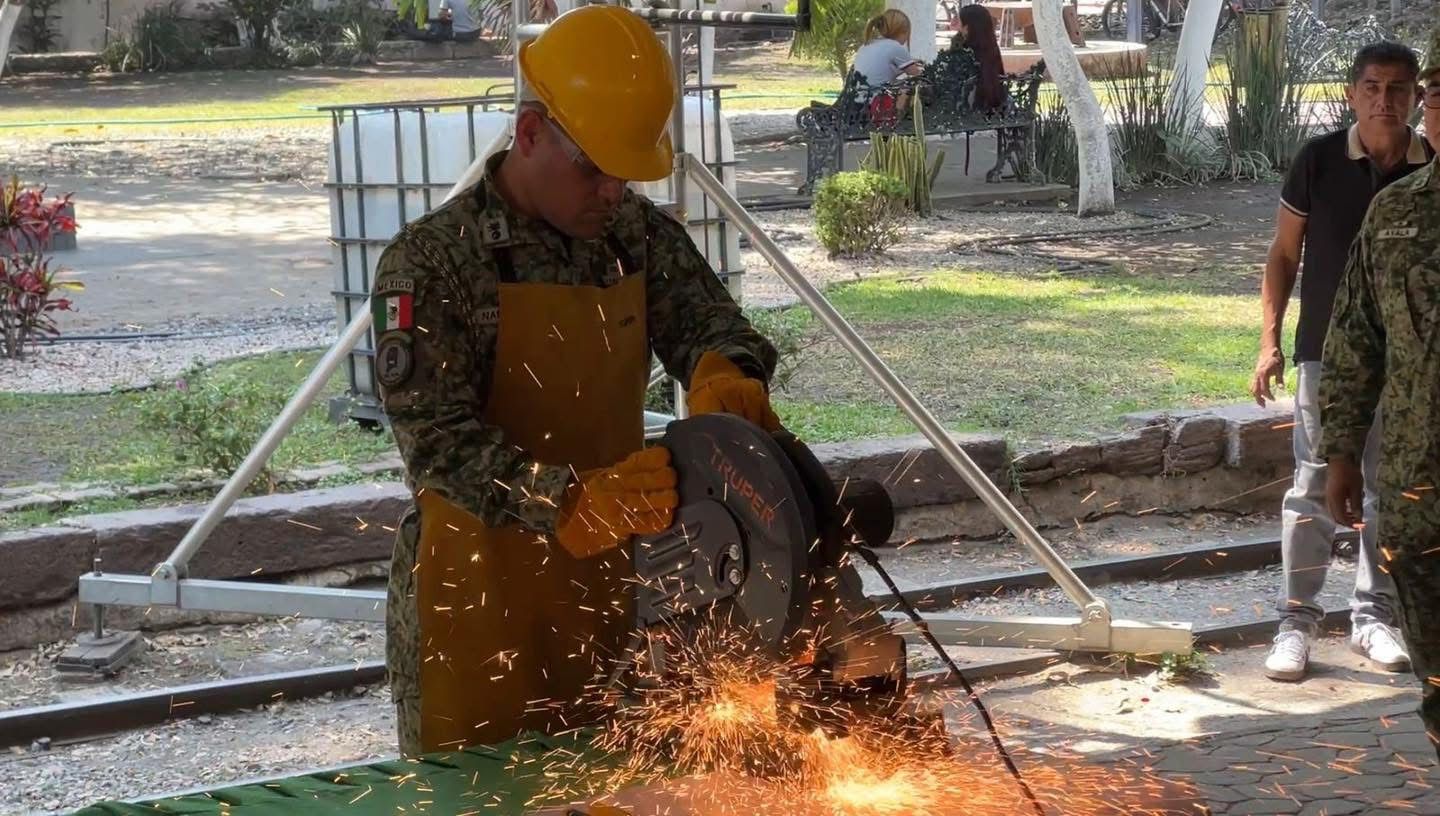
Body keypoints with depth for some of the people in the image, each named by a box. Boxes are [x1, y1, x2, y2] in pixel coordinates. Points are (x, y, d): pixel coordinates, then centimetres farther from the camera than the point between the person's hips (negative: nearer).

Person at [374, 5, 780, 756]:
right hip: (478, 604, -5)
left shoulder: (640, 235, 1)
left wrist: (722, 373, -25)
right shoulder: (429, 264, -15)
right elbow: (438, 441, -21)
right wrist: (573, 501, -36)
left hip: (607, 586, 5)